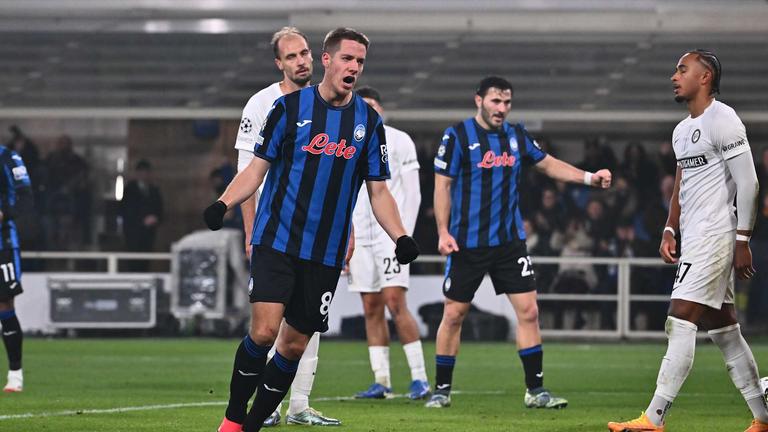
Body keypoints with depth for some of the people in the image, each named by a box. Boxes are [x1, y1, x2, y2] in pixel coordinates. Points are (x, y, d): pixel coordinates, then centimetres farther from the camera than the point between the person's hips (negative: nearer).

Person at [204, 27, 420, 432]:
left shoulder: (369, 121, 7)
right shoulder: (290, 106, -1)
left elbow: (378, 191, 12)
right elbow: (257, 168, 2)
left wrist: (401, 238, -3)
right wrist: (223, 203, -16)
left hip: (326, 254, 3)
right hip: (276, 241, -3)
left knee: (294, 346, 4)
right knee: (264, 330, -18)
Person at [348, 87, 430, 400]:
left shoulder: (398, 141, 0)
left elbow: (412, 194, -3)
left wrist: (405, 235, -12)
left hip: (391, 234, -5)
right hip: (359, 239, 5)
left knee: (395, 303, -14)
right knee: (371, 309, 4)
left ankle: (419, 378, -11)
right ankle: (381, 381, 6)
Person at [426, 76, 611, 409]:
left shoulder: (516, 137, 9)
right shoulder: (457, 136, -6)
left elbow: (548, 164, 19)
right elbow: (442, 185, -5)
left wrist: (589, 177, 7)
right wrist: (443, 232, -12)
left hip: (510, 241, 4)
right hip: (467, 244, -4)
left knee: (528, 311, -3)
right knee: (453, 315, 1)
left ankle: (535, 390, 2)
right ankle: (442, 389, 14)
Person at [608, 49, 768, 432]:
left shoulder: (722, 120, -10)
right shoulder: (682, 130, 19)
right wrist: (670, 230, 12)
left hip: (713, 237, -10)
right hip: (693, 241, 10)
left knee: (680, 324, -14)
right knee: (724, 331, 9)